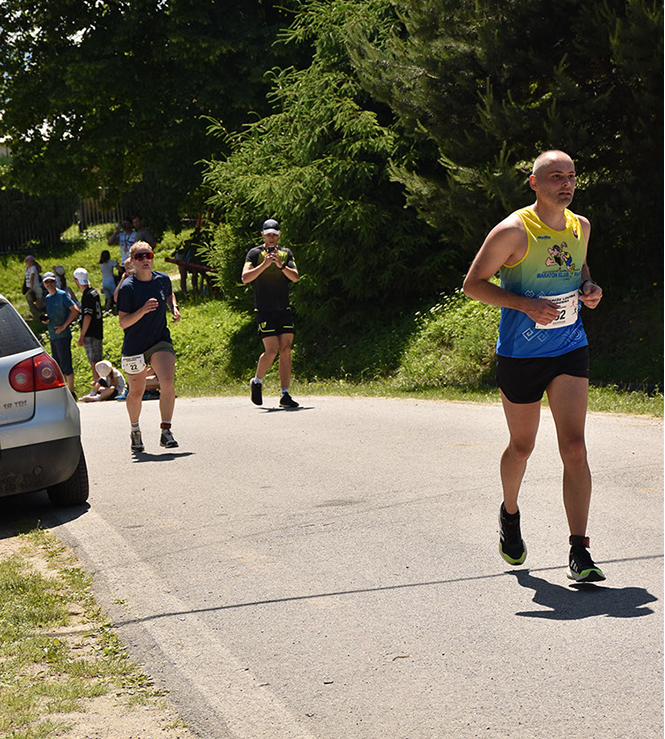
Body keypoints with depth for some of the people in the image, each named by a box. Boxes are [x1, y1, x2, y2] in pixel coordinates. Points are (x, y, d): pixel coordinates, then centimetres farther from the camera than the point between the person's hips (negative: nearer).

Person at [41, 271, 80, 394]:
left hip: (63, 335, -8)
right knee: (58, 365, 12)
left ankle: (71, 392, -4)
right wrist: (45, 319, 5)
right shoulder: (47, 298, 15)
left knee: (66, 364, -7)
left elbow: (75, 310, -14)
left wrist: (64, 326, -15)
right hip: (52, 336, 8)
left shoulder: (62, 295, -8)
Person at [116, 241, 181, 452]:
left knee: (168, 383, -21)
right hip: (134, 346, -2)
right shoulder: (127, 287, -12)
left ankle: (166, 431, -15)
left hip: (161, 341, 2)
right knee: (136, 393, 10)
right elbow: (123, 322, -14)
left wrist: (174, 308, 6)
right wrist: (143, 310, -28)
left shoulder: (163, 280, 1)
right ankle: (135, 431, 36)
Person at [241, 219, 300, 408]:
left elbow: (295, 277, -1)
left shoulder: (286, 253, 11)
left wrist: (281, 265, -18)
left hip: (284, 310, 4)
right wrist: (264, 264, -23)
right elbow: (245, 277, -13)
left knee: (286, 351, -4)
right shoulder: (255, 254, 0)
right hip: (264, 311, -4)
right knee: (272, 350, -12)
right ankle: (257, 382, 15)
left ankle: (285, 396, -2)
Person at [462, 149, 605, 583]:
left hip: (570, 350, 3)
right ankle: (510, 515, 43)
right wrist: (527, 304, -21)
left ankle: (579, 553, -9)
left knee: (574, 447, -9)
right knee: (522, 446, 12)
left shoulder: (580, 227, 6)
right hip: (520, 355, -3)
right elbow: (473, 283, -9)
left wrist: (590, 288, 2)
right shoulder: (513, 231, -12)